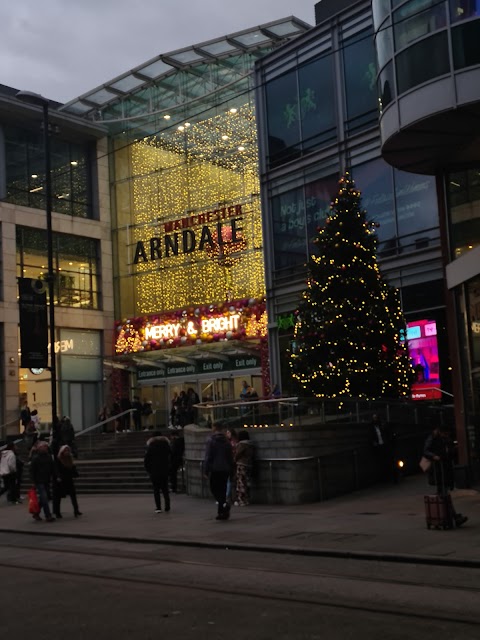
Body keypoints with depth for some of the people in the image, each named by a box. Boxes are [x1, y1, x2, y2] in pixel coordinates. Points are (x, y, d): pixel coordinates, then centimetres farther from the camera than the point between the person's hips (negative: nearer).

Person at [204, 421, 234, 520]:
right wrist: (231, 470, 18)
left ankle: (224, 504, -22)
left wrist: (206, 470, -7)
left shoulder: (211, 441, -7)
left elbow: (208, 457, -11)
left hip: (215, 469, -5)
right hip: (225, 470, 5)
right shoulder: (227, 442, 10)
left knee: (214, 489, 2)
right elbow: (230, 457, 13)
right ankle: (221, 512, 11)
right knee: (222, 490, 10)